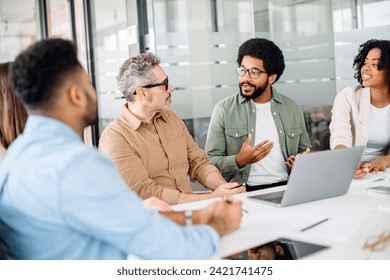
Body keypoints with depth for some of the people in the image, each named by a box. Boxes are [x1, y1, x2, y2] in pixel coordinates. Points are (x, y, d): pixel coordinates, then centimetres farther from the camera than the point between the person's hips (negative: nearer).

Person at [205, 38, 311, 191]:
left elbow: (304, 150, 22)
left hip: (285, 188, 2)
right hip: (243, 191, -2)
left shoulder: (293, 109, 12)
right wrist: (239, 161, -19)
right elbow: (210, 161, -1)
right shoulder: (223, 109, 1)